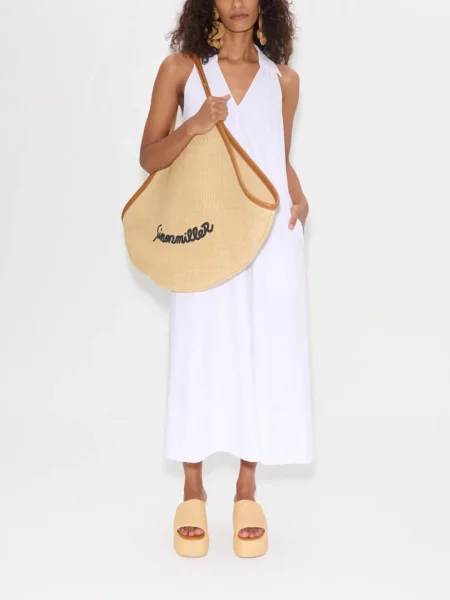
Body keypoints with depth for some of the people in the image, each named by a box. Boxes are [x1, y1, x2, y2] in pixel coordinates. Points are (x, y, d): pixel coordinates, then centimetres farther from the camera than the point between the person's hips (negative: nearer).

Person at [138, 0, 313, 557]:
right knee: (201, 353, 1)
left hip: (271, 235, 2)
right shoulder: (180, 68, 5)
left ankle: (246, 490, 16)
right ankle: (193, 493, 14)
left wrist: (297, 196, 0)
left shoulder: (283, 79, 11)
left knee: (265, 354, 2)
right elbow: (149, 157, 3)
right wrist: (193, 126, -13)